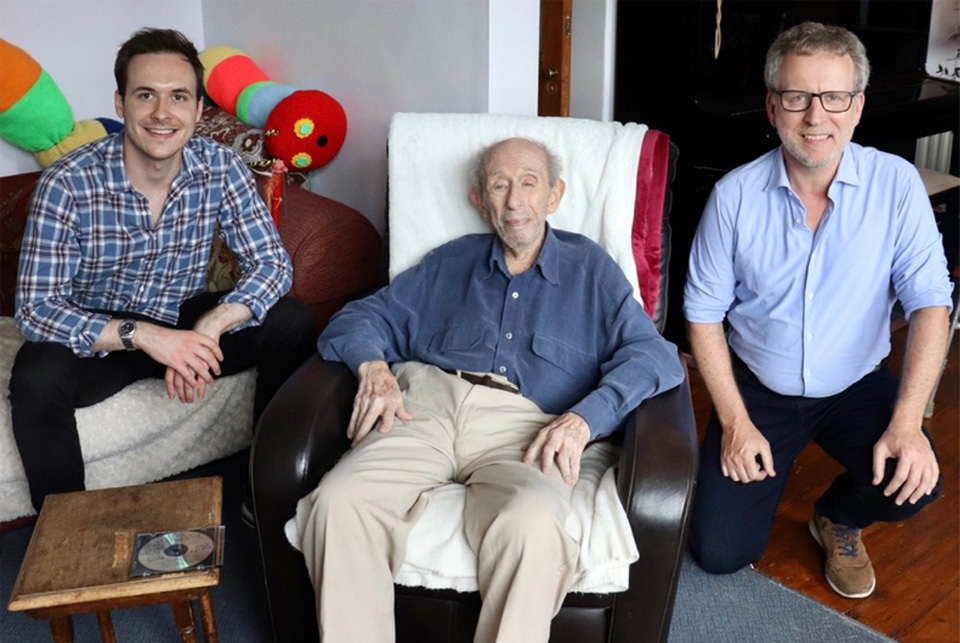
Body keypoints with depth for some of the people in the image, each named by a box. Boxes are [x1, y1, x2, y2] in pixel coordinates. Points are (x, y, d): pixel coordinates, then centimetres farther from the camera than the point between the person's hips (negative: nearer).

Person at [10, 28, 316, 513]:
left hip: (186, 325, 3)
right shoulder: (68, 183, -23)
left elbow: (272, 265, -14)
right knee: (36, 376, -33)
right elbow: (34, 307, -24)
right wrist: (141, 335, -38)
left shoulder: (221, 168, -14)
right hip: (98, 336, -2)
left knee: (292, 324, -19)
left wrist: (205, 330, -31)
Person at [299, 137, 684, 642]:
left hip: (522, 423, -2)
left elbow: (655, 356, 6)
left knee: (531, 525, -38)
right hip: (426, 405, 2)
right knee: (338, 500, -29)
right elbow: (365, 316, 23)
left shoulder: (590, 269, 20)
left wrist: (584, 417, -13)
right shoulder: (451, 261, 28)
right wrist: (374, 366, -2)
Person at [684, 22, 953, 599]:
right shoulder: (735, 194, -13)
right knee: (719, 552, -8)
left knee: (913, 484, -26)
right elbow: (703, 313, -7)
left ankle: (838, 519, 12)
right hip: (758, 387, 0)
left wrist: (906, 424, -27)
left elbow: (929, 302, -15)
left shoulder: (896, 184, -12)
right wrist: (735, 423, -13)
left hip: (858, 386, 1)